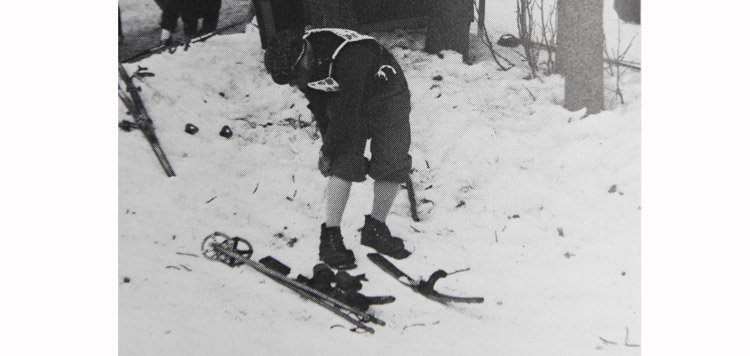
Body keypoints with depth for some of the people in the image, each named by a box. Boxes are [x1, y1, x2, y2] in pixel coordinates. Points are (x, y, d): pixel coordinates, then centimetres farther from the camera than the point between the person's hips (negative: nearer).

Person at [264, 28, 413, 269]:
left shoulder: (347, 59, -40)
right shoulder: (299, 63, -17)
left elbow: (346, 113, -33)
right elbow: (319, 105, -1)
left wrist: (329, 151, -22)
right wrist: (329, 145, -1)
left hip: (387, 94, -4)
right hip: (343, 99, 4)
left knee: (391, 164, -11)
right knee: (344, 163, -15)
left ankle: (375, 230, 7)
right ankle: (330, 237, -12)